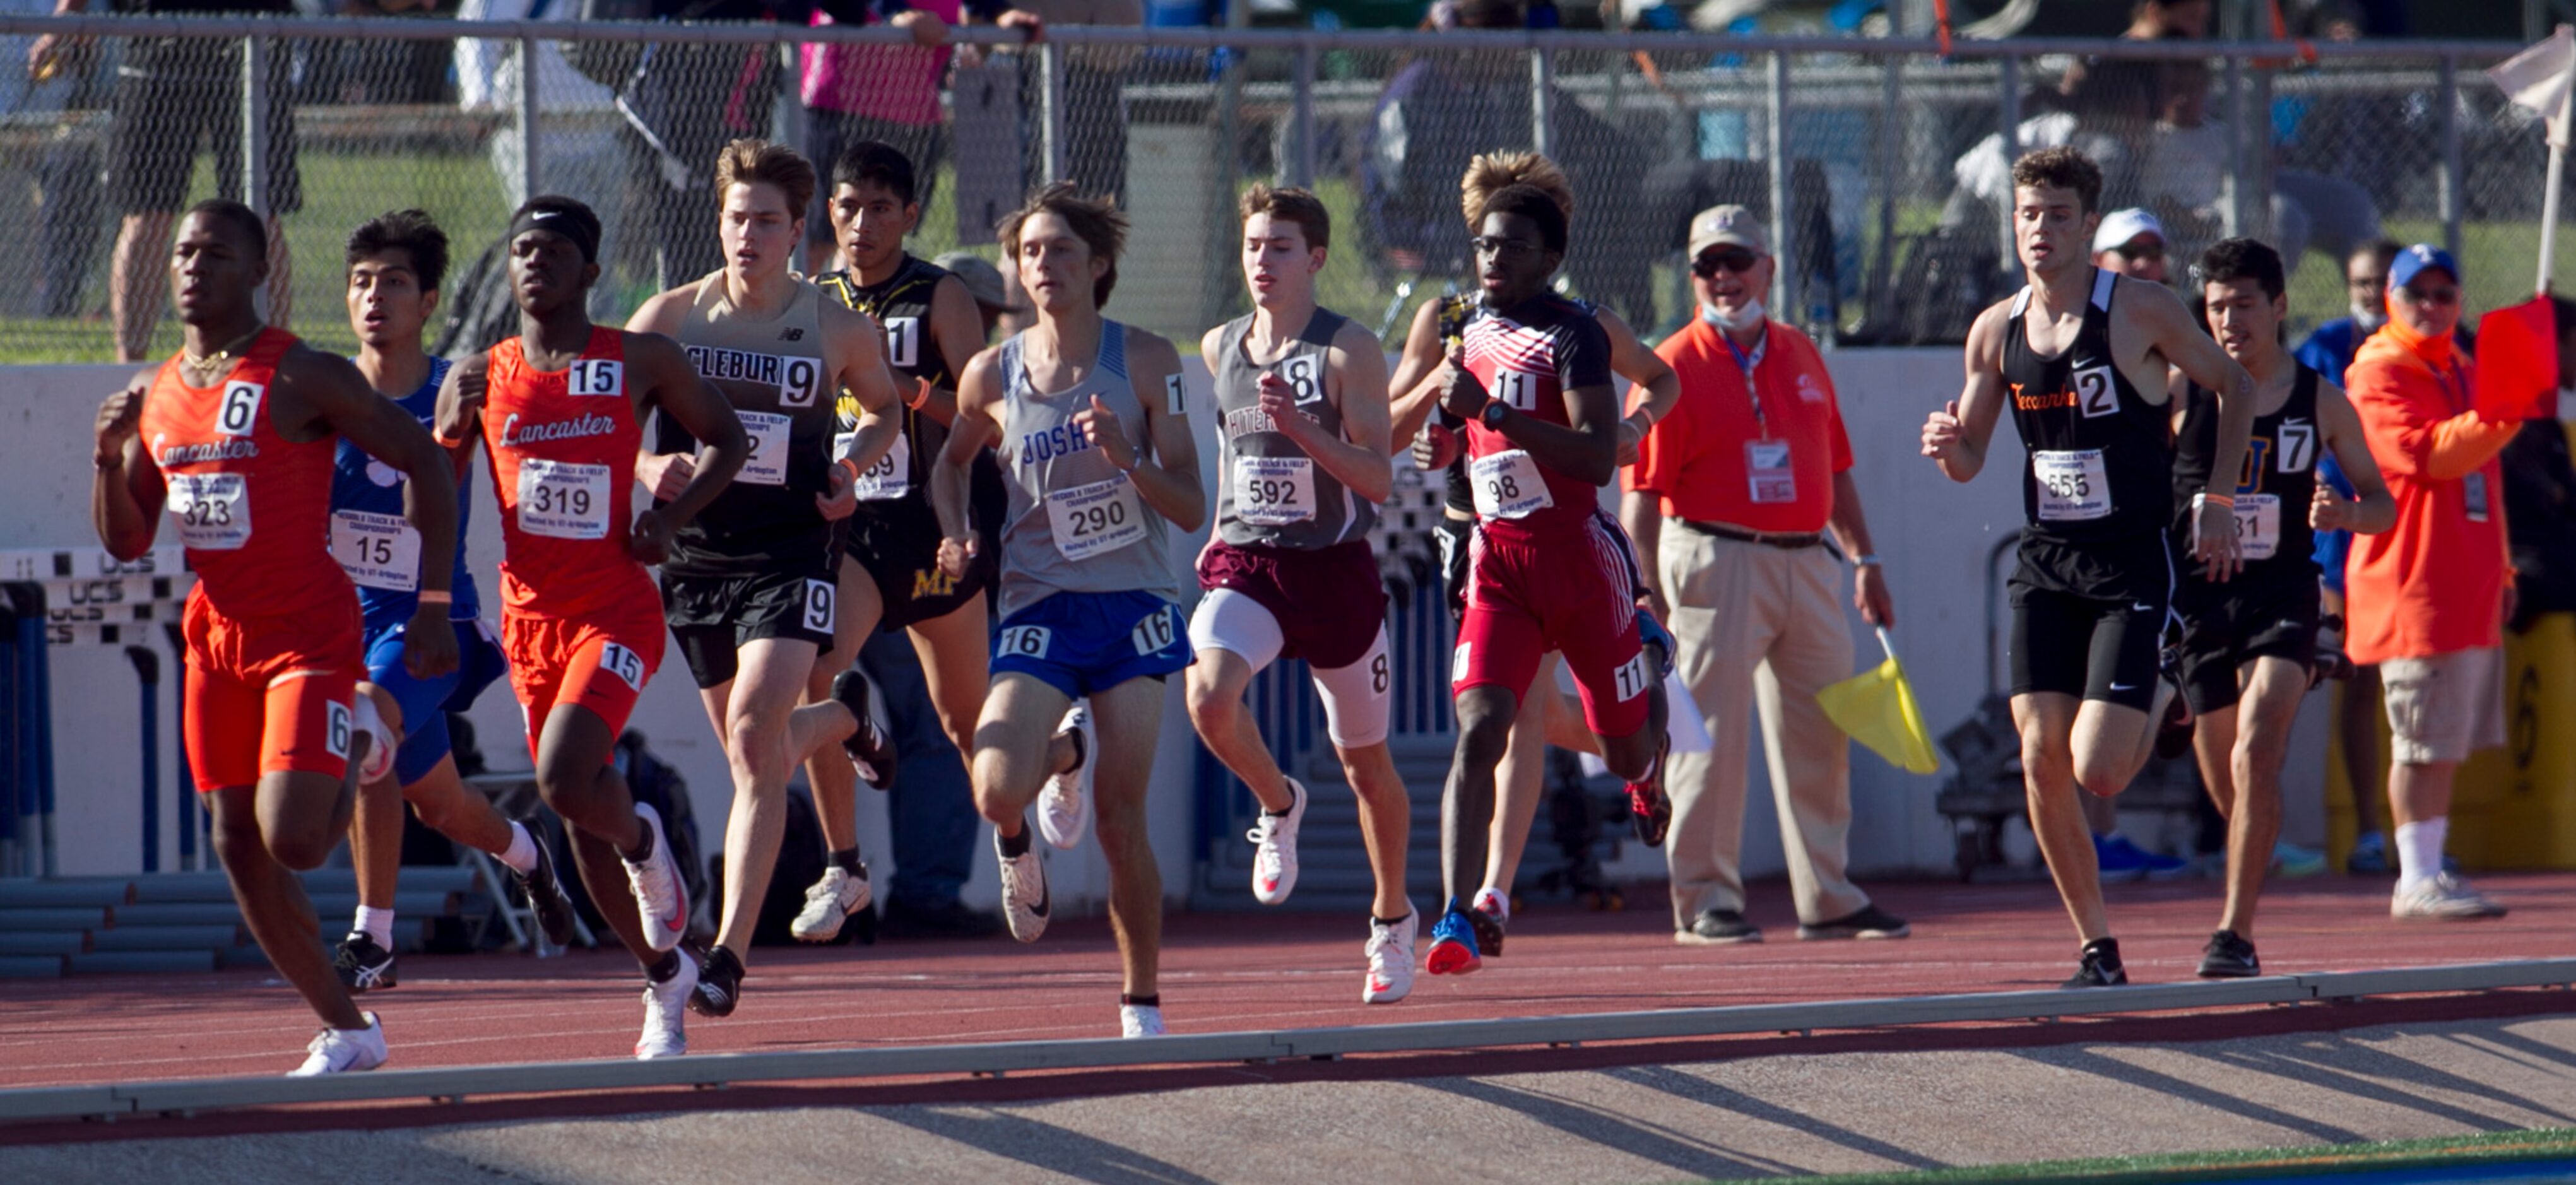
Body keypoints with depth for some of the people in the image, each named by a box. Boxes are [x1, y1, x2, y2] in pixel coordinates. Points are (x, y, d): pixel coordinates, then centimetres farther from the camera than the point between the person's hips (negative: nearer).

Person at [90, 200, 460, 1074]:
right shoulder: (155, 395, 9)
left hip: (309, 633, -7)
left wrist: (434, 603, -12)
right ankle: (346, 1032, 16)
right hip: (216, 635, 7)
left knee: (292, 839, -18)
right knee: (239, 848, 4)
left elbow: (425, 464, -8)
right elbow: (126, 542, 13)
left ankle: (360, 746, 15)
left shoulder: (302, 379, -11)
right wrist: (109, 455, -6)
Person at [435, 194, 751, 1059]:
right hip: (531, 613, 4)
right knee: (579, 820, 10)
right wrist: (455, 426, -10)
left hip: (617, 609, -4)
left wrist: (672, 516, -2)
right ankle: (665, 974, 29)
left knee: (565, 780, -25)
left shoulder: (642, 363, 0)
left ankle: (643, 841, 10)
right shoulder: (481, 379, 5)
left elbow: (726, 439, 11)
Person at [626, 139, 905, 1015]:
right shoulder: (669, 319, -1)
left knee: (754, 737, -20)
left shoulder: (841, 332, -1)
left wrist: (852, 467, -2)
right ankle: (845, 715, 51)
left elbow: (886, 409, 18)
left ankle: (732, 951, -17)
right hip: (695, 554, 3)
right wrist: (647, 466, -17)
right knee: (758, 754, 13)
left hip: (791, 556, -3)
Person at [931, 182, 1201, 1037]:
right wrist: (955, 534, 3)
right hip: (1038, 608, 1)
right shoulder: (991, 377, 1)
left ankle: (1141, 1005, 11)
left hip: (1135, 608, -1)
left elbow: (1191, 509, -5)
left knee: (1121, 820, -6)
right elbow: (952, 462, 22)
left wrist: (1127, 458, -23)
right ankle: (1064, 755, 16)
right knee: (996, 790, -22)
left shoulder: (1145, 363, -3)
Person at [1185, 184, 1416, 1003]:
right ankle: (1278, 804, 4)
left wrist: (1301, 431, -28)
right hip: (1246, 566, 3)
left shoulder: (1348, 352, -10)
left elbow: (1378, 479, -15)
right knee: (1208, 697, -28)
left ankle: (1392, 918, 33)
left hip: (1334, 569, -3)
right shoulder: (1220, 348, 6)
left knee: (1363, 758, 11)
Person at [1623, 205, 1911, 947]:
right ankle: (1705, 900, 0)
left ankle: (1827, 900, 18)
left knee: (1820, 737, 10)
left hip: (1808, 563, 6)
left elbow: (1835, 470, 20)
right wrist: (1653, 599, -16)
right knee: (1711, 734, -6)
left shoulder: (1802, 356, 14)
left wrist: (1865, 560, 16)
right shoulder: (1675, 367, -4)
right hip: (1716, 563, -6)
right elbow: (1642, 496, -9)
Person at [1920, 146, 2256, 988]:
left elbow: (2235, 387, 5)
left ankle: (2161, 700, 24)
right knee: (2042, 763, -4)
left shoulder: (2140, 310, -8)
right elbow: (1969, 460, 14)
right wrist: (1948, 446, -10)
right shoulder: (1996, 332, 4)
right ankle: (2097, 950, 8)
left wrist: (2219, 501, -1)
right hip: (2045, 564, 4)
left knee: (2098, 772, -12)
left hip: (2132, 565, -4)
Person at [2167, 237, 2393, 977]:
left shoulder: (2322, 403, 3)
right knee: (2226, 791, 8)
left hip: (2283, 601, -2)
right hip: (2199, 602, 2)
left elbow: (2383, 505, 11)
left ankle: (2236, 936, -22)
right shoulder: (2180, 395, 1)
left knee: (2254, 759, -22)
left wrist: (2344, 515, -11)